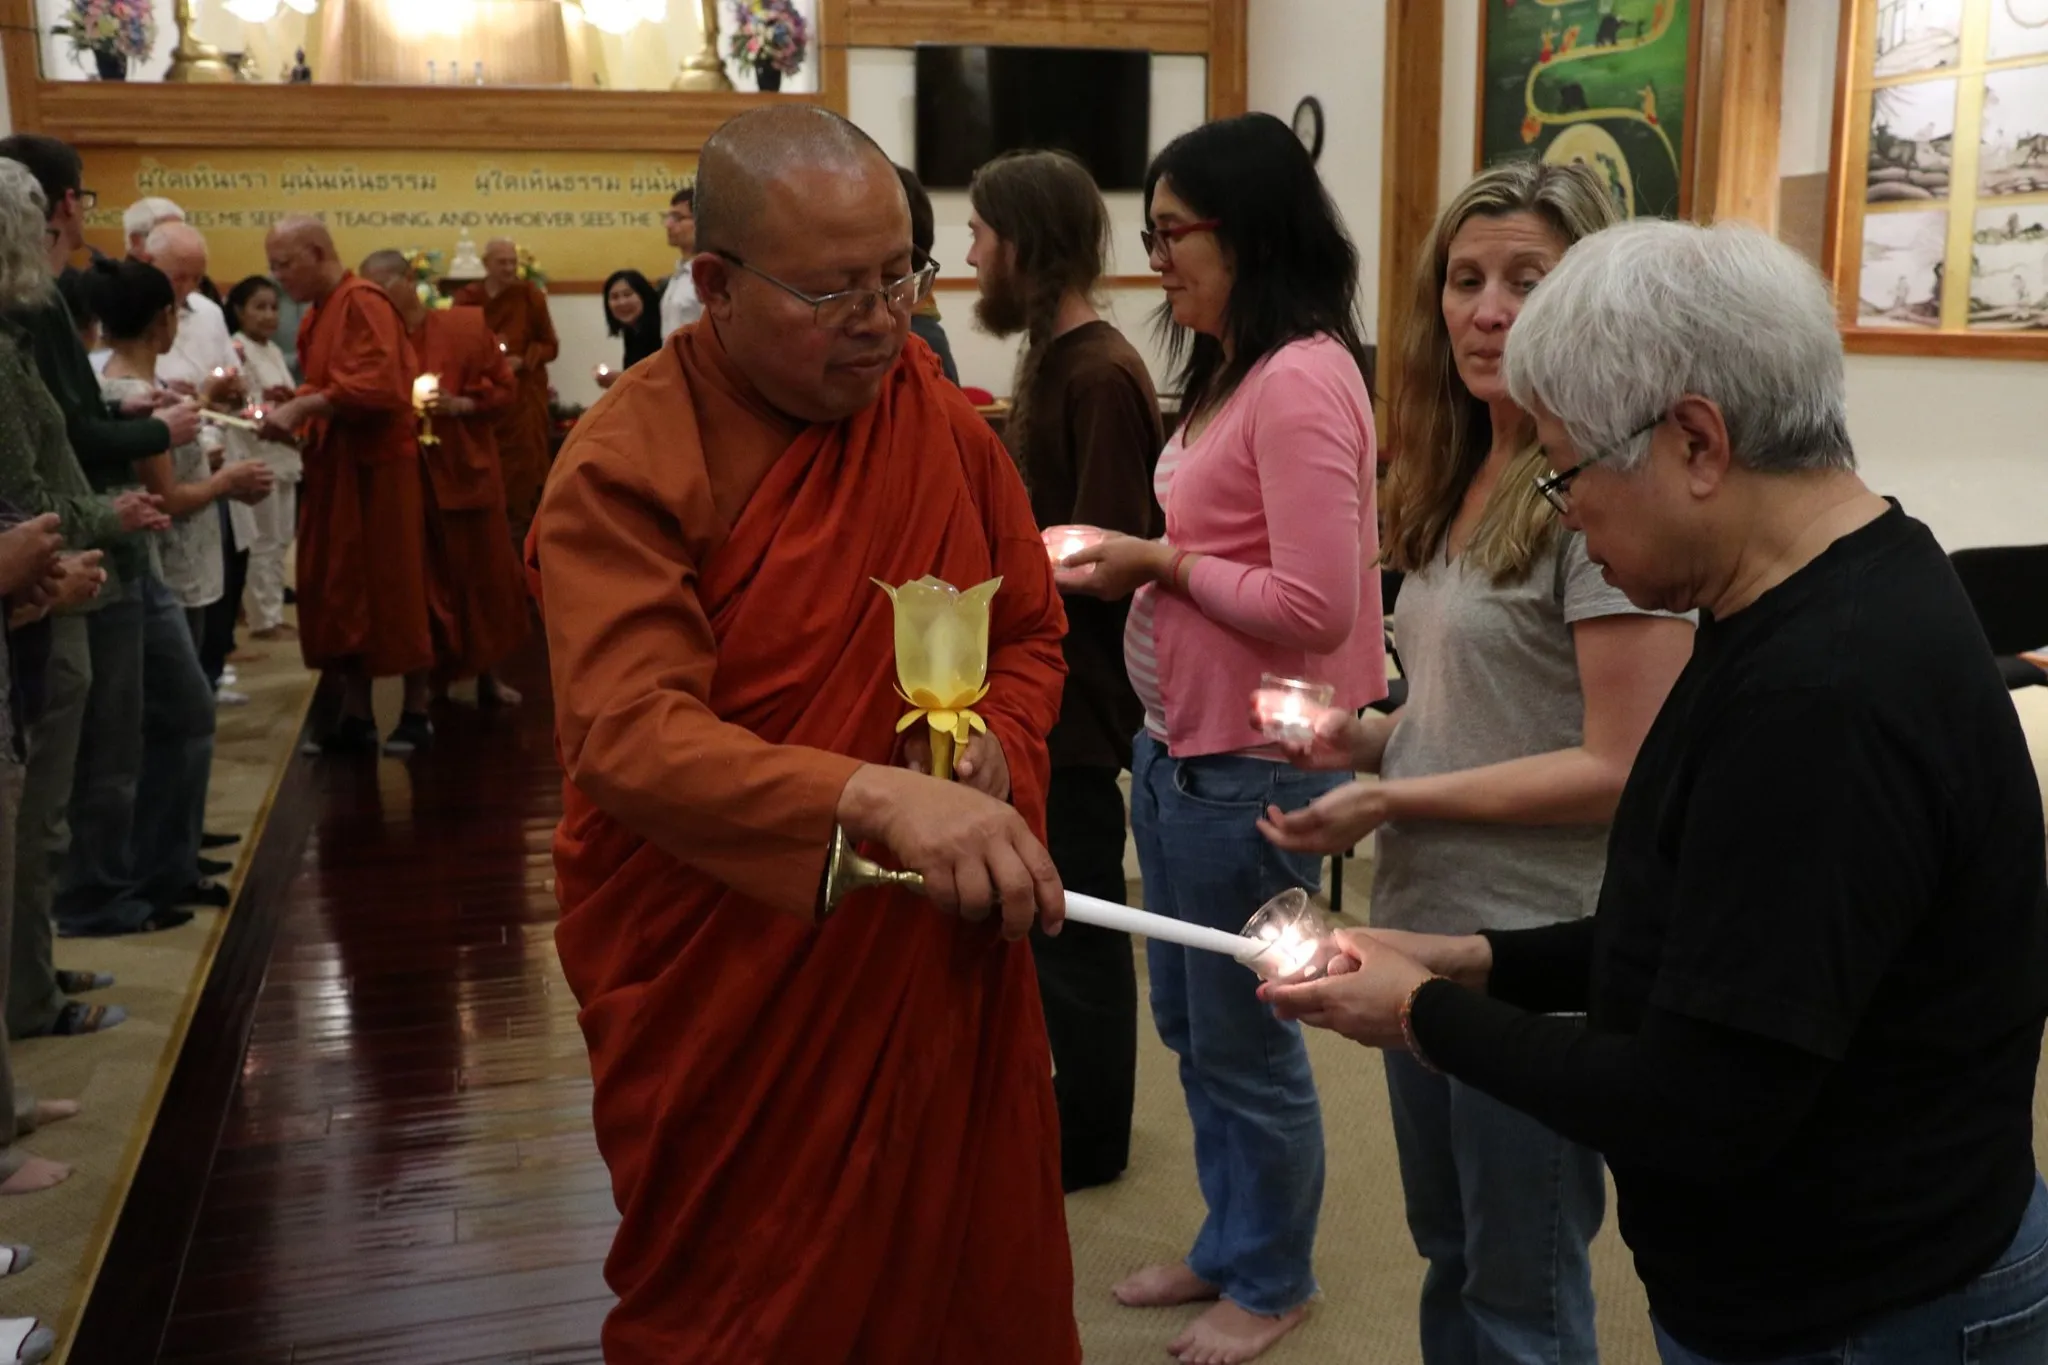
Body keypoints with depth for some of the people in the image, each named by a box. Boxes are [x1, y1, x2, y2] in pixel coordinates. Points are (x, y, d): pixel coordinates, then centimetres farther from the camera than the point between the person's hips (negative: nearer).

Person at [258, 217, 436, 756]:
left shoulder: (363, 302, -13)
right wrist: (292, 413, 2)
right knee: (337, 594, 8)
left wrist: (301, 406, -19)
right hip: (334, 468, 9)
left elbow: (377, 386, -24)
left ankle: (417, 712, 12)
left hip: (378, 468, -9)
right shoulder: (317, 314, 14)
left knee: (394, 591, 0)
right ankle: (356, 717, 16)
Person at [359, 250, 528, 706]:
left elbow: (502, 386, 1)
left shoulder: (466, 326, -1)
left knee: (481, 575, 9)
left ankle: (487, 674, 24)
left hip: (466, 473, 0)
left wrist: (460, 404, -14)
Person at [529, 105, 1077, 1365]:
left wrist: (996, 745, -12)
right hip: (725, 992, -3)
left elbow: (1031, 634, 10)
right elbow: (630, 739, -28)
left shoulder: (943, 419, 0)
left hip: (939, 968, 4)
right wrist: (874, 797, -41)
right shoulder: (626, 469, -16)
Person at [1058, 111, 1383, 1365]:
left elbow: (1315, 607, -25)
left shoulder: (1303, 379, -20)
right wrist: (1135, 562, 2)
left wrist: (1163, 564, -16)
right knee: (1193, 1026, 21)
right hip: (1178, 747, 10)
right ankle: (1228, 1249, 41)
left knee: (1246, 1038, 9)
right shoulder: (1234, 370, 10)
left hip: (1250, 765, -10)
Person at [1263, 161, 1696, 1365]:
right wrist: (1376, 736, -2)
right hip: (1426, 925, 8)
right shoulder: (1463, 478, 8)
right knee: (1450, 1263, 23)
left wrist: (1389, 799, -19)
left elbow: (1623, 768, -21)